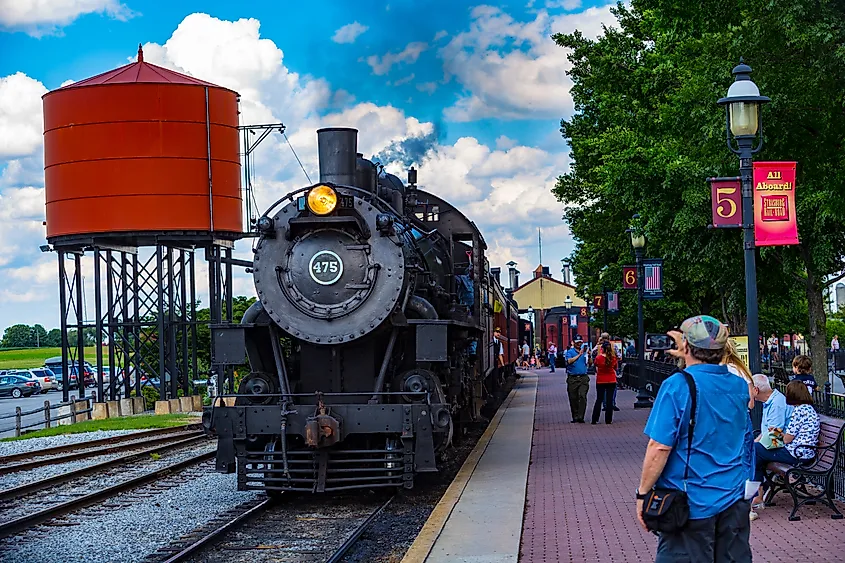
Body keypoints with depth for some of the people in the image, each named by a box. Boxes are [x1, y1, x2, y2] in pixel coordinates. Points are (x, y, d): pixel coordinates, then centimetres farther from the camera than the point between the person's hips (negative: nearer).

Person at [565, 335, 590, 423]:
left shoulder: (584, 351, 13)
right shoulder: (570, 352, 5)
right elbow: (569, 361, -13)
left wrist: (588, 355, -13)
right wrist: (579, 354, -14)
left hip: (583, 377, 1)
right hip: (572, 378, -1)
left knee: (583, 396, -13)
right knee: (573, 398, 3)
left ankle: (580, 416, -15)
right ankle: (575, 417, 13)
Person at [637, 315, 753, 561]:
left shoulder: (677, 386, -15)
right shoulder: (739, 387, 5)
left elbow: (660, 447, -19)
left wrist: (643, 494, -8)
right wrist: (687, 357, 37)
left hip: (691, 503, -6)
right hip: (735, 500, 6)